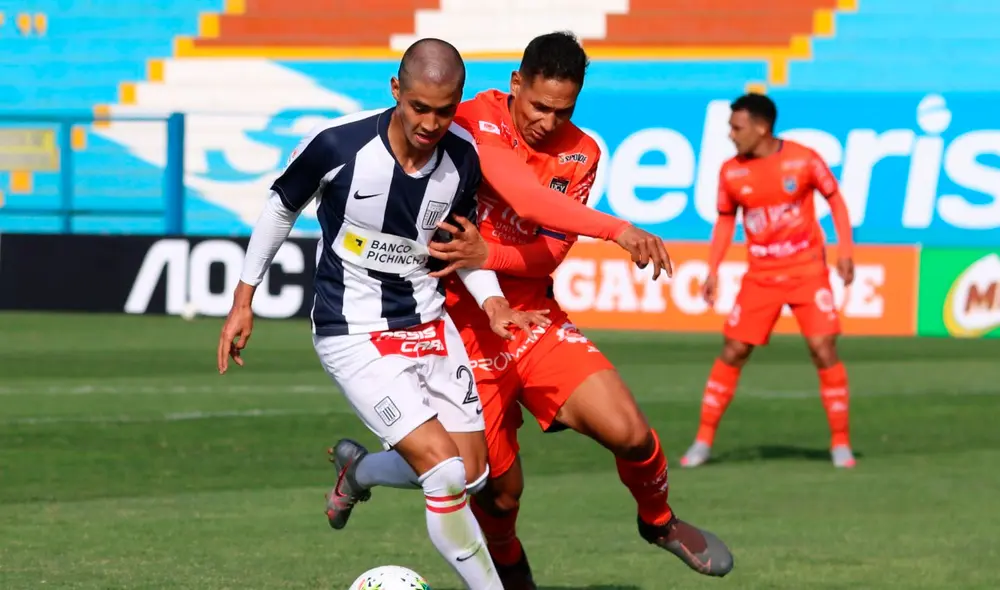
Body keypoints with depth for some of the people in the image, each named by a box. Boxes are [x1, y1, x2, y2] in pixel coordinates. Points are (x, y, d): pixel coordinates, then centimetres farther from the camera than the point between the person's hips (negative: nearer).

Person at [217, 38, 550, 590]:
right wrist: (243, 300, 4)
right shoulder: (336, 144, -20)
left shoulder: (463, 157, -8)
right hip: (353, 335, -6)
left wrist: (493, 304, -5)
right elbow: (281, 207, -1)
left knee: (474, 472, 8)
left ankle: (355, 473, 35)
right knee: (445, 472, -17)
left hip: (429, 323, 6)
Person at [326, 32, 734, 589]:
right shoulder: (472, 124, -14)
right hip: (467, 327, -3)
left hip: (536, 315, 3)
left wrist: (487, 254, -24)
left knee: (628, 431, -15)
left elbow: (552, 251, -4)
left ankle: (659, 522, 16)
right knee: (501, 488, -3)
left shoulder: (580, 154, 1)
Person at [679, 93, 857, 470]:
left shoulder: (803, 160, -10)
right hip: (761, 276, 2)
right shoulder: (731, 172, -2)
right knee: (732, 352, -1)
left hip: (807, 271, -2)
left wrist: (845, 250, -6)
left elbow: (834, 198, 2)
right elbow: (725, 220, 12)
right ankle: (704, 441, 8)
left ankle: (840, 442, 1)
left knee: (824, 350, -10)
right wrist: (713, 270, 5)